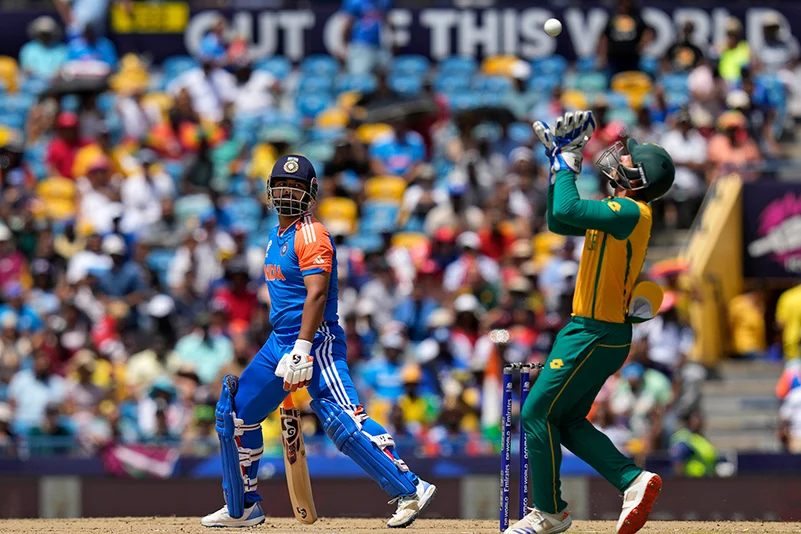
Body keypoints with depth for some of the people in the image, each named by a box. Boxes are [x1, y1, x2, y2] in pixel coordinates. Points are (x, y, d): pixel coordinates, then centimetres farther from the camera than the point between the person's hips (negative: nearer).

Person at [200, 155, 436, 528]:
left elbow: (317, 294, -22)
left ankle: (410, 490, -25)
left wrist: (302, 351, -31)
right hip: (281, 341, 10)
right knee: (236, 410, 13)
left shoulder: (311, 235, -12)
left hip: (316, 340, -10)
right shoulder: (276, 236, 17)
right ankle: (243, 508, 23)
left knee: (342, 420, -23)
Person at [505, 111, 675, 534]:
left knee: (538, 414, -4)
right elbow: (558, 222, 22)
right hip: (600, 333, 10)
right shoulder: (617, 211, 14)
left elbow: (566, 210, -28)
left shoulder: (631, 212, -17)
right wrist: (560, 162, 16)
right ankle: (635, 480, 3)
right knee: (568, 422, 13)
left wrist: (566, 164, -13)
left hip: (595, 336, -10)